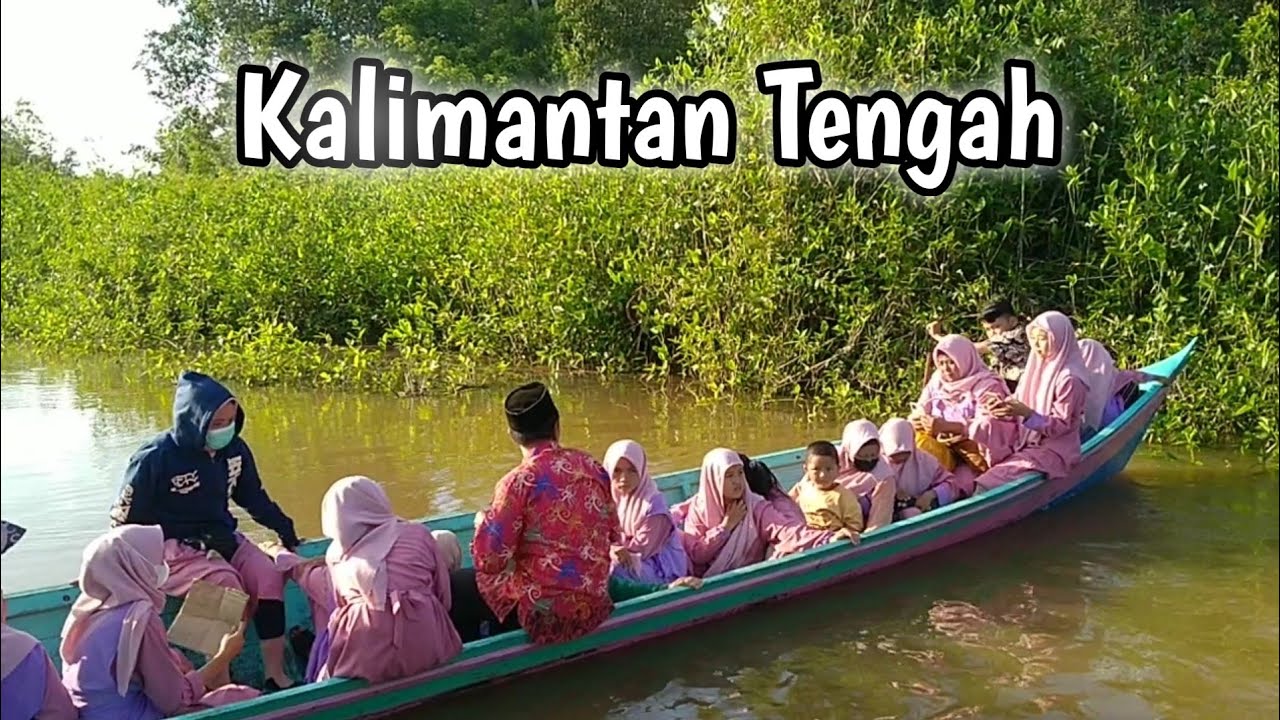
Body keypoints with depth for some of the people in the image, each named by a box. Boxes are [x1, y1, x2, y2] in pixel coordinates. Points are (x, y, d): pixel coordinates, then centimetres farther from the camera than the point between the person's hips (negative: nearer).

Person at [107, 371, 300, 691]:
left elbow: (255, 498, 13)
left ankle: (276, 673, -16)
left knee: (268, 574, -20)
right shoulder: (156, 458, -17)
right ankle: (220, 682, -21)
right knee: (226, 583, -31)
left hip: (221, 538, 5)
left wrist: (285, 530, 8)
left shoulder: (234, 449, -2)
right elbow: (123, 520, -8)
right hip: (171, 546, -5)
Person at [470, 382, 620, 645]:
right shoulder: (591, 466, 0)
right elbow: (614, 536, 9)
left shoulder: (518, 482, -15)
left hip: (545, 615, -6)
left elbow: (489, 560, -12)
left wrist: (483, 522, 7)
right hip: (596, 606, 6)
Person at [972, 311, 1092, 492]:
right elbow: (1018, 400, 9)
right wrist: (1004, 406, -14)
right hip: (1028, 445, 9)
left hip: (1054, 451, -9)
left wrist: (1027, 413, -29)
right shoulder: (1037, 368, 11)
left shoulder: (1069, 379, -14)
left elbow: (1061, 425, -16)